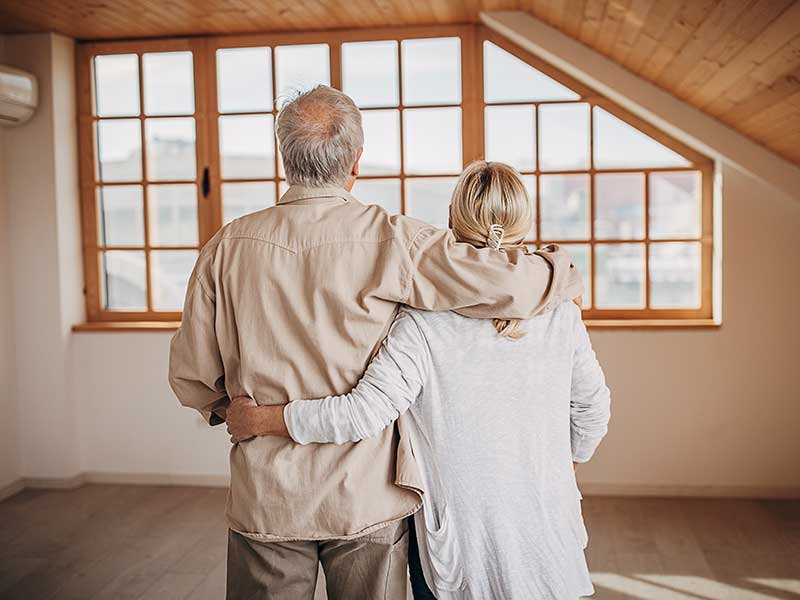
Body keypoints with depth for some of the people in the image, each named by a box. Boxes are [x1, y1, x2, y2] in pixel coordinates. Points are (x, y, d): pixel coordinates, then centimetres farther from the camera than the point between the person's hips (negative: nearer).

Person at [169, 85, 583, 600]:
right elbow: (506, 283, -19)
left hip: (265, 499, 2)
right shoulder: (390, 240, -14)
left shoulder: (227, 248, -5)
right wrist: (560, 269, 4)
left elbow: (191, 376, 1)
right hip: (368, 498, -1)